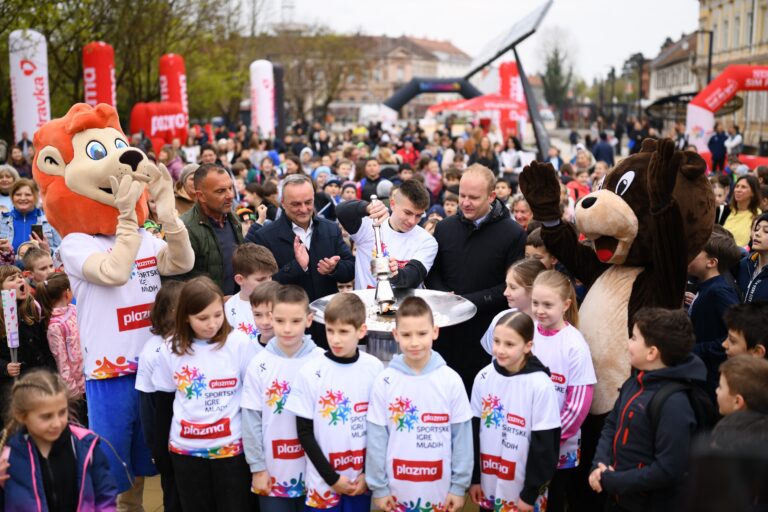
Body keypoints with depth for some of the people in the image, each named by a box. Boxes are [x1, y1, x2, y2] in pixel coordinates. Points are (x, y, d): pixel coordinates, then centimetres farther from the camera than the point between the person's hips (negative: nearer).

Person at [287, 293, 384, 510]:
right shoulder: (310, 372, -10)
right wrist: (331, 477, -8)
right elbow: (304, 432, -5)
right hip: (323, 482, -1)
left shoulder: (375, 369, -4)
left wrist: (369, 473, -4)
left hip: (362, 479, 1)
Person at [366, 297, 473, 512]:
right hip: (397, 492, 0)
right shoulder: (384, 382, -7)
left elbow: (462, 435, -3)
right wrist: (378, 487, -2)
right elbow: (376, 438, -3)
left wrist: (459, 485, -2)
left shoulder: (451, 380, -7)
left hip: (440, 492, 0)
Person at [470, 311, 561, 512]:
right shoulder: (483, 378, -4)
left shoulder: (540, 385, -15)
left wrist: (530, 494, -9)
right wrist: (474, 478, 6)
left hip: (521, 492, -3)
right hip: (488, 486, 4)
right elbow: (474, 430, 3)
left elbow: (544, 445, -12)